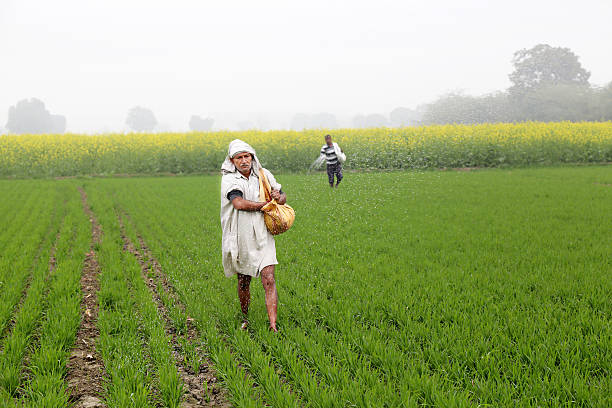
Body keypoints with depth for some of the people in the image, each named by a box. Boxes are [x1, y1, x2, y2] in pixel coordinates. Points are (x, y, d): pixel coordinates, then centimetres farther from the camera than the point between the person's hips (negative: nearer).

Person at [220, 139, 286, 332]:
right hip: (241, 240, -1)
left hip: (262, 238, 1)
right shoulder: (229, 179, -8)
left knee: (269, 280, -10)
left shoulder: (264, 175, 3)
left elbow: (283, 197, 16)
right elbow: (239, 203, -26)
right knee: (243, 282, 14)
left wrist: (279, 198, -9)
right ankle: (245, 319, 36)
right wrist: (265, 204, -17)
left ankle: (273, 326, -10)